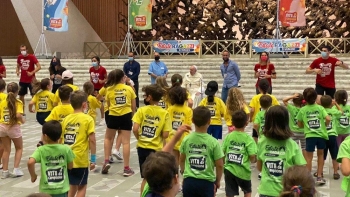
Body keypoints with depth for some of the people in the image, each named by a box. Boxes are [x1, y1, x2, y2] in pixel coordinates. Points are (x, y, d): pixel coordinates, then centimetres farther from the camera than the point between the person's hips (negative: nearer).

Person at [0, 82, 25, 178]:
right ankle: (16, 170, 8)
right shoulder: (18, 102, -11)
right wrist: (22, 120, -5)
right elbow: (18, 115, -24)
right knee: (19, 148, 16)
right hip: (14, 127, -4)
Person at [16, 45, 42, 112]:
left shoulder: (32, 57, -10)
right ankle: (22, 111, 20)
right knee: (21, 95, 8)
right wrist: (17, 71, -3)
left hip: (31, 80, -5)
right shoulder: (19, 57, 3)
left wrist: (32, 72, -24)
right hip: (22, 80, 5)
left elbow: (39, 66, -14)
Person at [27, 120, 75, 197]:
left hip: (46, 190, 0)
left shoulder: (41, 150, -11)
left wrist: (33, 175, -9)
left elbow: (30, 162, -26)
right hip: (62, 189, 1)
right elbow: (70, 166, 1)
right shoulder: (66, 149, -8)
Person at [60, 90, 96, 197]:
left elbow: (61, 139, 8)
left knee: (73, 185, 21)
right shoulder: (88, 119, -8)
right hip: (80, 159, -5)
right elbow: (92, 140, -11)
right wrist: (93, 159, -4)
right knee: (82, 186, 9)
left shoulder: (66, 118, 7)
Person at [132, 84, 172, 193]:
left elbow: (135, 129, -13)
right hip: (156, 148, -1)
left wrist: (139, 138, 6)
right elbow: (165, 135, -10)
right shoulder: (164, 113, -6)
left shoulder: (142, 110, -7)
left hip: (142, 147, 1)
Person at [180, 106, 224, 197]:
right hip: (206, 182, -2)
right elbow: (219, 165, -7)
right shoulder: (213, 142, -12)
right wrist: (217, 181, 9)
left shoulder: (186, 139, -4)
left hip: (189, 181, 3)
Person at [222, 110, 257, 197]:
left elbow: (222, 153, -1)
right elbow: (252, 157, -14)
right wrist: (253, 160, 9)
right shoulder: (248, 138, -10)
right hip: (243, 171, -2)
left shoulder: (228, 136, -3)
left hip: (229, 170, 2)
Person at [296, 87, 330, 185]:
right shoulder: (320, 108, 0)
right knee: (320, 155, 18)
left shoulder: (303, 110, 0)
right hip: (321, 134, 1)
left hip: (310, 135, -1)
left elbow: (299, 125, 6)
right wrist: (324, 125, 7)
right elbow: (328, 119, -12)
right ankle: (319, 177, 21)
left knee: (309, 157, 7)